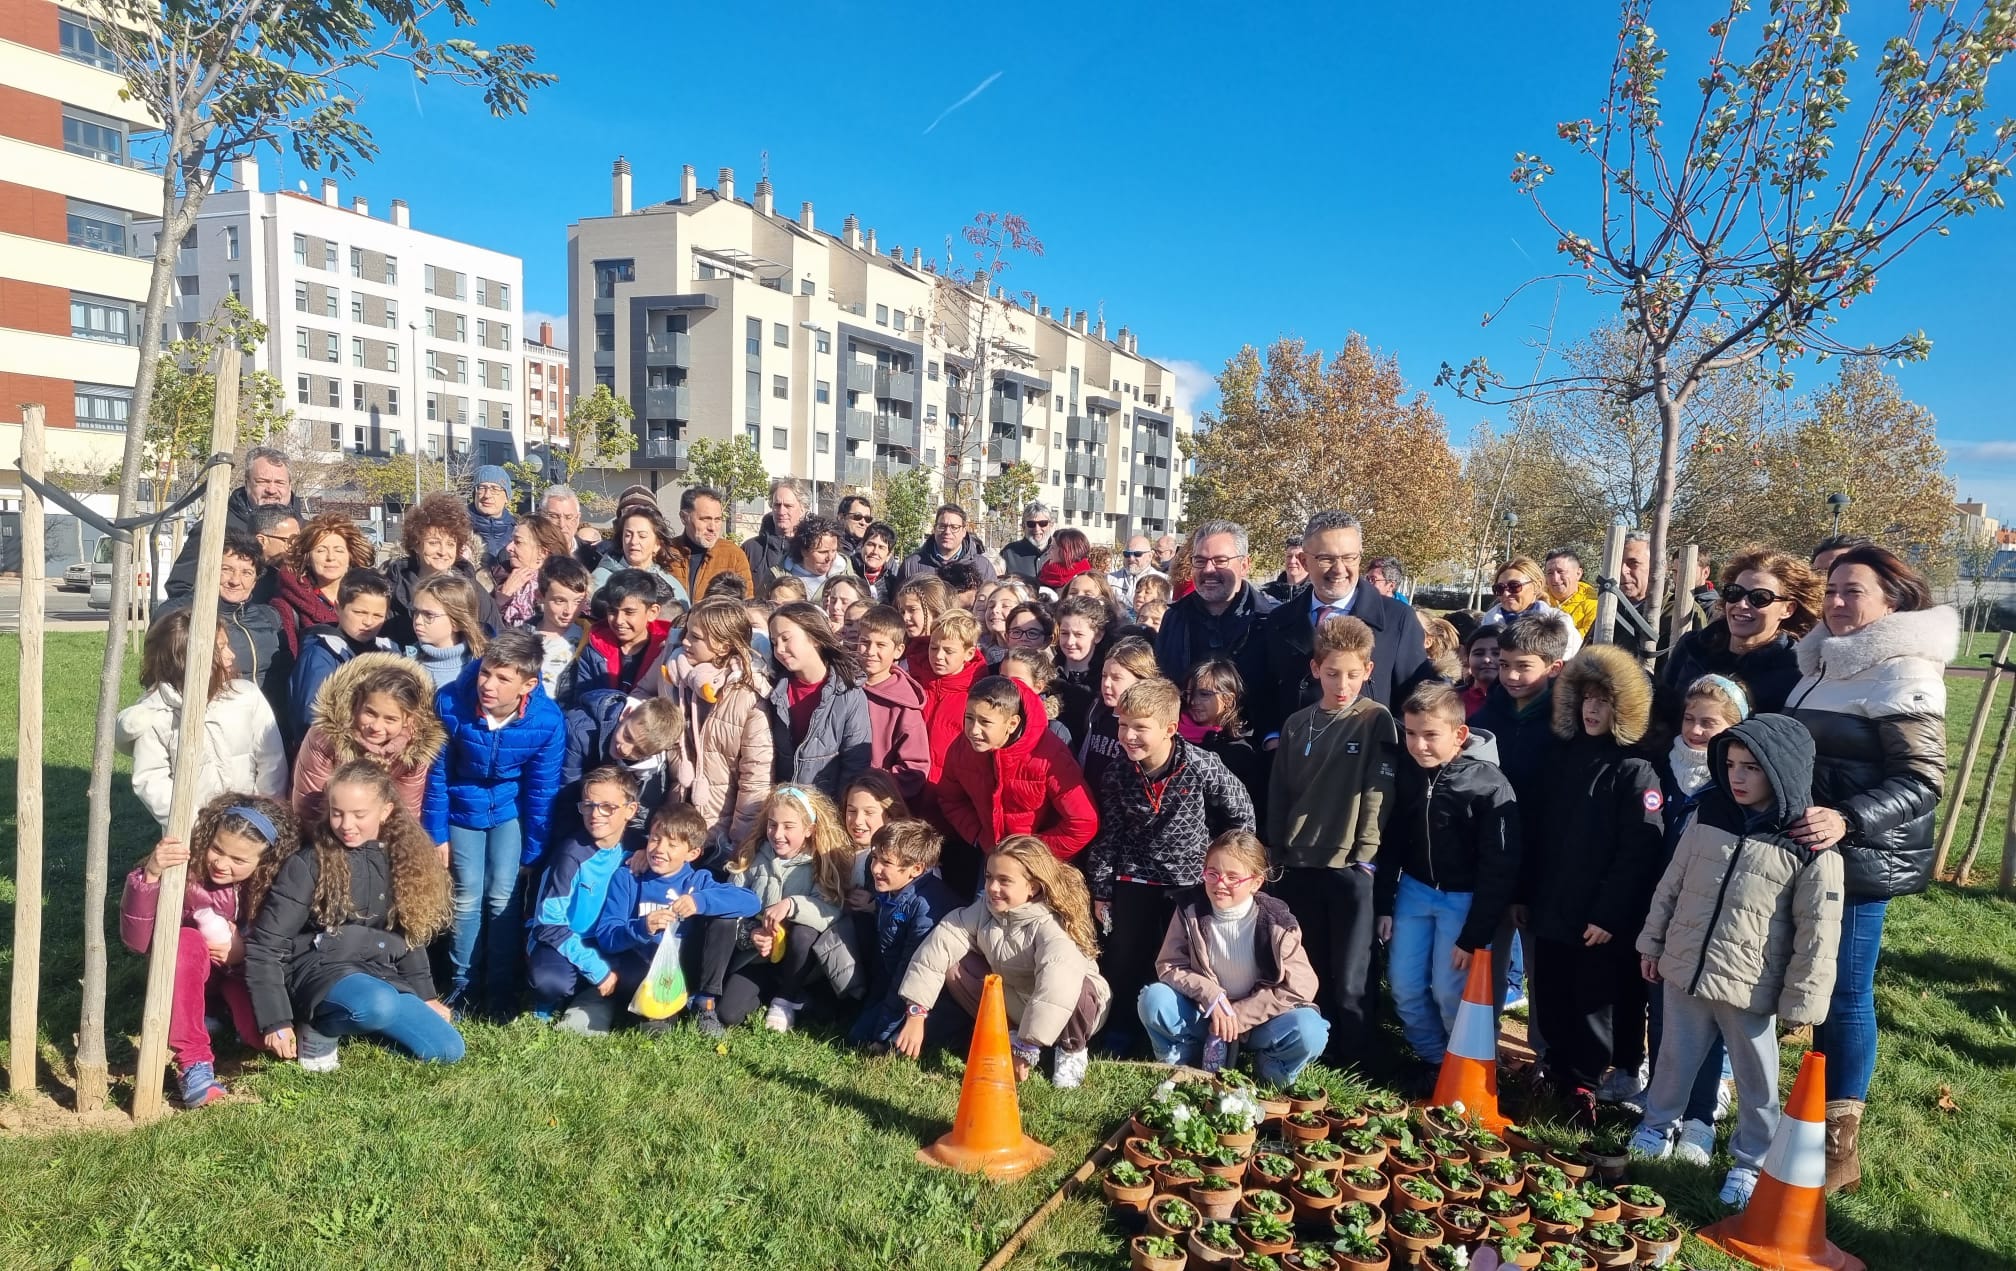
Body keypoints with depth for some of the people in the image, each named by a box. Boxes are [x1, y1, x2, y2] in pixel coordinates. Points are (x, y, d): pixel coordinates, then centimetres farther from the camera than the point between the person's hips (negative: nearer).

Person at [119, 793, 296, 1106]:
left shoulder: (274, 885, -21)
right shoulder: (185, 873, -25)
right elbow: (135, 939, -33)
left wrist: (245, 952, -29)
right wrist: (150, 876, -46)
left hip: (242, 974, 1)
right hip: (192, 973, -1)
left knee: (265, 1035, -29)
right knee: (186, 942, -35)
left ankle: (222, 1012, 10)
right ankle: (194, 1062, -28)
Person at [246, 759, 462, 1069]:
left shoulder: (401, 859, 5)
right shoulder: (309, 863, -10)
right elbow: (264, 946, -11)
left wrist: (425, 995, 11)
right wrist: (276, 1021, -16)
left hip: (381, 976, 6)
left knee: (448, 1050, -6)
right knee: (378, 1004, -39)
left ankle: (354, 1021, 11)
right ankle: (318, 1029, -7)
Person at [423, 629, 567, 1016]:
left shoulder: (548, 720, -29)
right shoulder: (450, 703, -29)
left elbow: (541, 791, -15)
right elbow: (437, 773, -13)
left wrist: (531, 853, -6)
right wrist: (437, 834, -7)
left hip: (510, 809, 0)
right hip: (463, 808, 1)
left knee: (503, 897, -5)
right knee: (468, 897, -1)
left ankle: (501, 986, 12)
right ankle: (464, 982, 18)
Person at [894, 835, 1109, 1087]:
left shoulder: (1051, 928, -32)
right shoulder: (985, 909, -13)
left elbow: (1058, 986, -48)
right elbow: (940, 943, -17)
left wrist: (1025, 1048, -46)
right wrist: (915, 1014, -23)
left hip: (1066, 1015, -5)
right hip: (1012, 1004, 5)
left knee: (1074, 988, -38)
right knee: (953, 966, -12)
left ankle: (1072, 1050, -6)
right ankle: (1009, 1034, 0)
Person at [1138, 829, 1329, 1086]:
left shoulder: (1276, 921, -17)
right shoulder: (1190, 909, -11)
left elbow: (1299, 987, -17)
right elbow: (1168, 966, -8)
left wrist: (1239, 1015, -20)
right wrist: (1212, 997, -24)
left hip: (1259, 1020, -1)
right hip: (1204, 1014, 1)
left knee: (1310, 1032, -32)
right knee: (1153, 999, -27)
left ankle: (1269, 1072, -1)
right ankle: (1187, 1062, -3)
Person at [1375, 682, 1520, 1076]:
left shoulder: (1489, 785, -19)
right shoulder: (1407, 773, -5)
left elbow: (1499, 869, -15)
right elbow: (1391, 843, 7)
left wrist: (1474, 937, -15)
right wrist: (1384, 905, 6)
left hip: (1465, 897, -5)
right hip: (1414, 889, 5)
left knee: (1449, 991, -6)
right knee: (1404, 985, 5)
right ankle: (1432, 1059, 26)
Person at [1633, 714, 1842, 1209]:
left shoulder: (1811, 845, -15)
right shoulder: (1709, 816, -1)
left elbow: (1817, 933, -12)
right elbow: (1671, 885, 9)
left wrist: (1800, 1005, -10)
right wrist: (1652, 943, 14)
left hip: (1749, 988, -4)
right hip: (1684, 972, 4)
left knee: (1757, 1083, 14)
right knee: (1674, 1060, 21)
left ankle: (1750, 1163, 34)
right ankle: (1656, 1125, 43)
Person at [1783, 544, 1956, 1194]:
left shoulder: (1904, 677, -13)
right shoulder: (1825, 665, 12)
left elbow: (1922, 781, -19)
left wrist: (1848, 820, -31)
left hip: (1861, 861, -8)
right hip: (1807, 853, 8)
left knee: (1843, 995, -1)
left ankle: (1839, 1147, 11)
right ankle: (1814, 1119, 29)